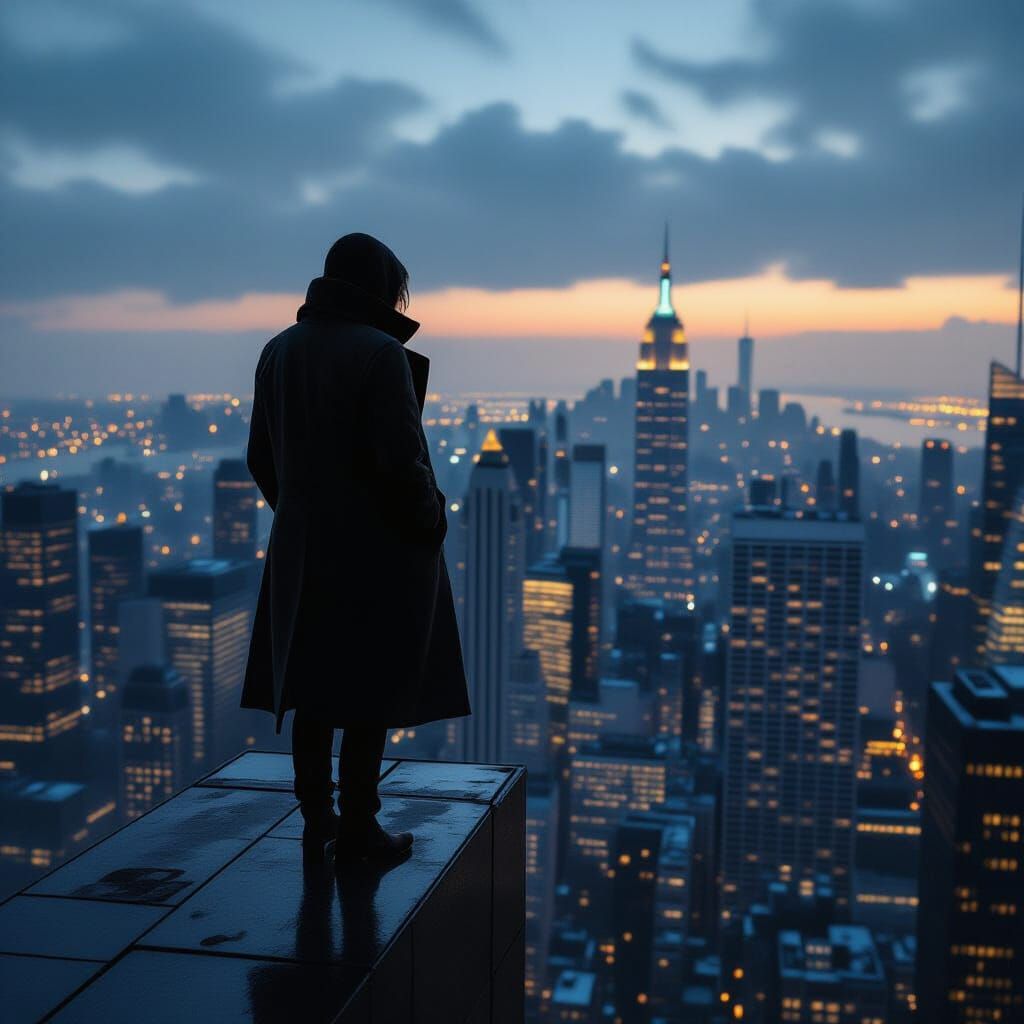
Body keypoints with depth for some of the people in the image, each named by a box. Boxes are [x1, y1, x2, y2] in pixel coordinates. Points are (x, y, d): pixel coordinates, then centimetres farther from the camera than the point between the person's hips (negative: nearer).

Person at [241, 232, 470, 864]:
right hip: (383, 549, -6)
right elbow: (403, 462, -21)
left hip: (305, 548, 7)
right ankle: (357, 831, 13)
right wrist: (430, 528, -5)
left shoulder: (280, 351, 3)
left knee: (315, 682, 17)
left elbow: (262, 457, 6)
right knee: (374, 692, 5)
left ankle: (316, 813, 28)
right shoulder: (382, 354, -18)